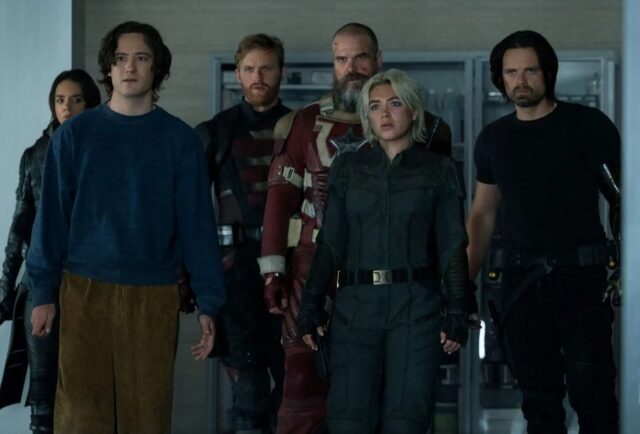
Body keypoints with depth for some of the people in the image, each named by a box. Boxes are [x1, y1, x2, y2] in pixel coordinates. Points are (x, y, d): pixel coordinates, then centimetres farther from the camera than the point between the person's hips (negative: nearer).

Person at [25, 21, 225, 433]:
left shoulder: (180, 139, 4)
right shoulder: (75, 133, 4)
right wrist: (43, 292, -2)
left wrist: (208, 303, -5)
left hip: (154, 295, 0)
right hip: (85, 291, 0)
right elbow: (52, 216, 4)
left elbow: (197, 224, 1)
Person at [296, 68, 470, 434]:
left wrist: (457, 311, -6)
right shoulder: (347, 168, 12)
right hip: (356, 305, 2)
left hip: (416, 306, -2)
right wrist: (312, 304, 2)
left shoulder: (439, 170, 6)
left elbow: (453, 246, 3)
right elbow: (331, 242, 10)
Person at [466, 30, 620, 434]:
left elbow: (623, 196, -4)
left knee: (591, 389, -10)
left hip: (579, 275, -4)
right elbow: (483, 214, 18)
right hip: (520, 279, 4)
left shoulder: (587, 125, -1)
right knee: (538, 396, 7)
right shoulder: (493, 138, 12)